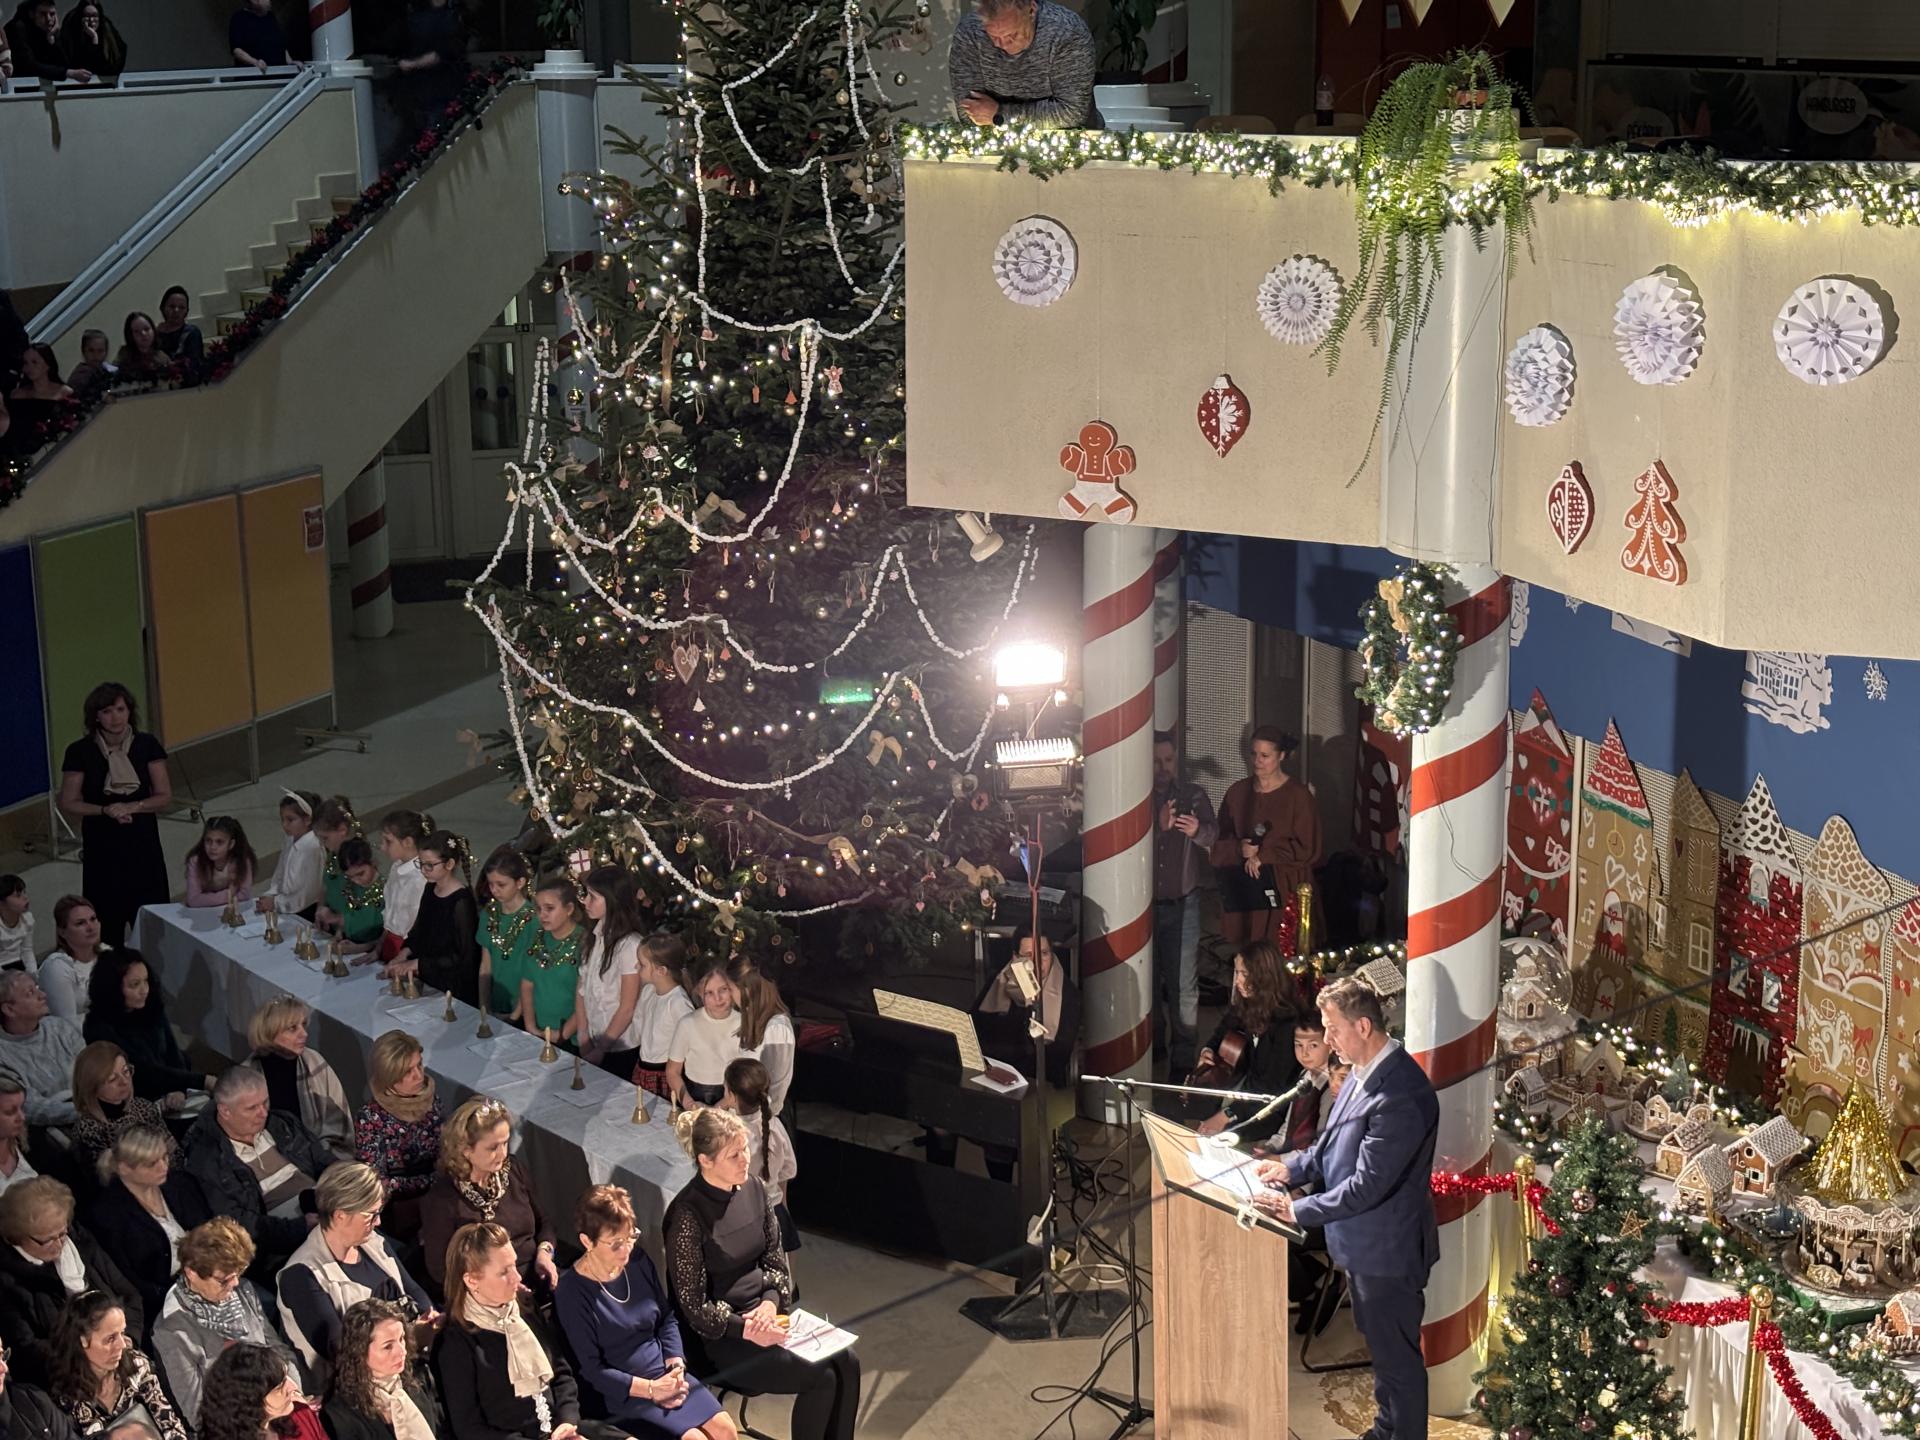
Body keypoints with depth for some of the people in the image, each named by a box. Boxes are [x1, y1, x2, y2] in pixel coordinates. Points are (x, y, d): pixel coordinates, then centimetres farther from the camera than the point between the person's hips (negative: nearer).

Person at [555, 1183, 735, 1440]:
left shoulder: (638, 1260, 2)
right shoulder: (572, 1292, -16)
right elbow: (591, 1370, -14)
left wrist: (676, 1367, -5)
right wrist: (649, 1389, -20)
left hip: (664, 1373, 6)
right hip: (620, 1393, -6)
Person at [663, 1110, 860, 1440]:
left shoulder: (752, 1187, 0)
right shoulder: (687, 1217, -21)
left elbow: (776, 1258, 8)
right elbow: (693, 1307, -17)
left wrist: (770, 1302, -10)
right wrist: (747, 1330, -24)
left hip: (765, 1310, 7)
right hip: (721, 1335, -7)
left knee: (846, 1363, -10)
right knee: (821, 1378, -20)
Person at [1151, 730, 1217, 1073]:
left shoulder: (1193, 796, 4)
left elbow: (1213, 833, -10)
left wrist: (1197, 830, -33)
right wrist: (1158, 826, -26)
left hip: (1182, 903, -1)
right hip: (1144, 903, 1)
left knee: (1184, 985, -4)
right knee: (1148, 979, 9)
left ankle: (1184, 1058, 1)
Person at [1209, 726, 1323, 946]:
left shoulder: (1298, 796, -4)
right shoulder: (1237, 792, 10)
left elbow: (1308, 850, -6)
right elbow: (1219, 844, 12)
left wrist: (1263, 855, -10)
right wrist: (1239, 849, -9)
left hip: (1283, 894, -4)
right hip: (1242, 894, 4)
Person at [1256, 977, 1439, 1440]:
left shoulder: (1400, 1095, -31)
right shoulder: (1365, 1072, 1)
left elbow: (1368, 1184, -29)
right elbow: (1337, 1144, 14)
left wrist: (1299, 1210, -23)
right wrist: (1293, 1166, -1)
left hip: (1386, 1249, -10)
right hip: (1363, 1243, 10)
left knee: (1398, 1358, 7)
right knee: (1381, 1346, 26)